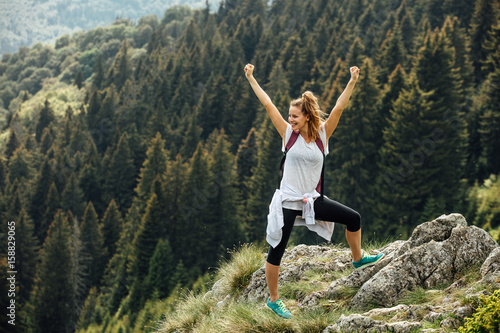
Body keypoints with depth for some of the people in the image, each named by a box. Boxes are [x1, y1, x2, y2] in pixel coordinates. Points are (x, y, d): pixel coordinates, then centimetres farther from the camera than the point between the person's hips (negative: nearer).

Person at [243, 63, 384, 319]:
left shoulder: (322, 135, -1)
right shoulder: (289, 134, -5)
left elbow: (338, 108, -9)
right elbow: (268, 104, -6)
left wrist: (352, 82, -17)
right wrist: (251, 78, -6)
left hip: (312, 200, 3)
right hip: (287, 202, -3)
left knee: (353, 218, 4)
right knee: (276, 250, -2)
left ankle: (358, 259, 30)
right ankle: (273, 299, 13)